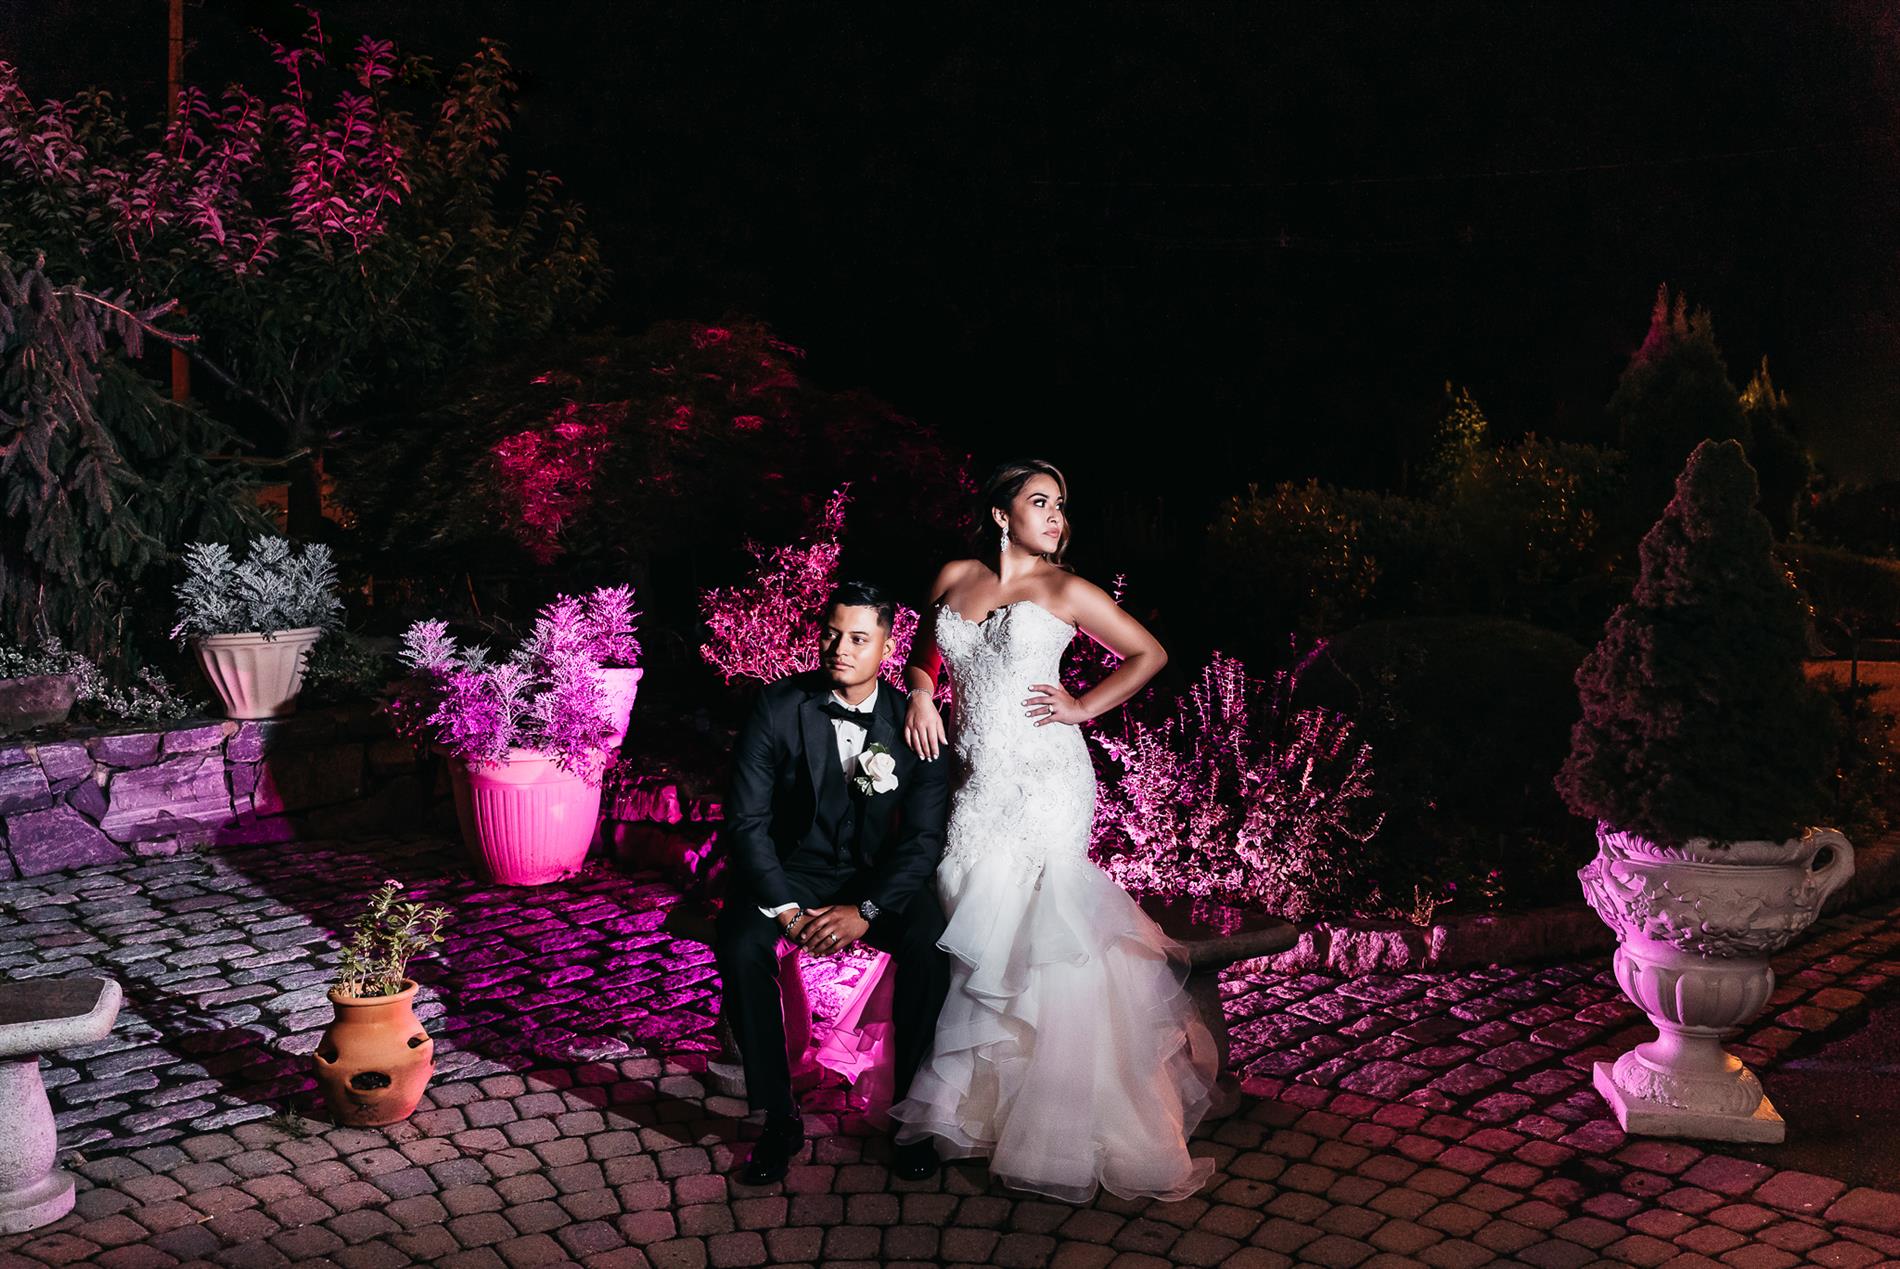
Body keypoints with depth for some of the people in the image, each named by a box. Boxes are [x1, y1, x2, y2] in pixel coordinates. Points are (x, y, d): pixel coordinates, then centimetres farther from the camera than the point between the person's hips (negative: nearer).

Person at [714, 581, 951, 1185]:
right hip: (791, 871, 0)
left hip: (880, 875, 0)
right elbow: (746, 819, -12)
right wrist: (787, 909, -23)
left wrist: (865, 910, -25)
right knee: (738, 945, -29)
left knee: (931, 944, -29)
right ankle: (779, 1118, -13)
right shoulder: (778, 706, -11)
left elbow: (924, 836, -11)